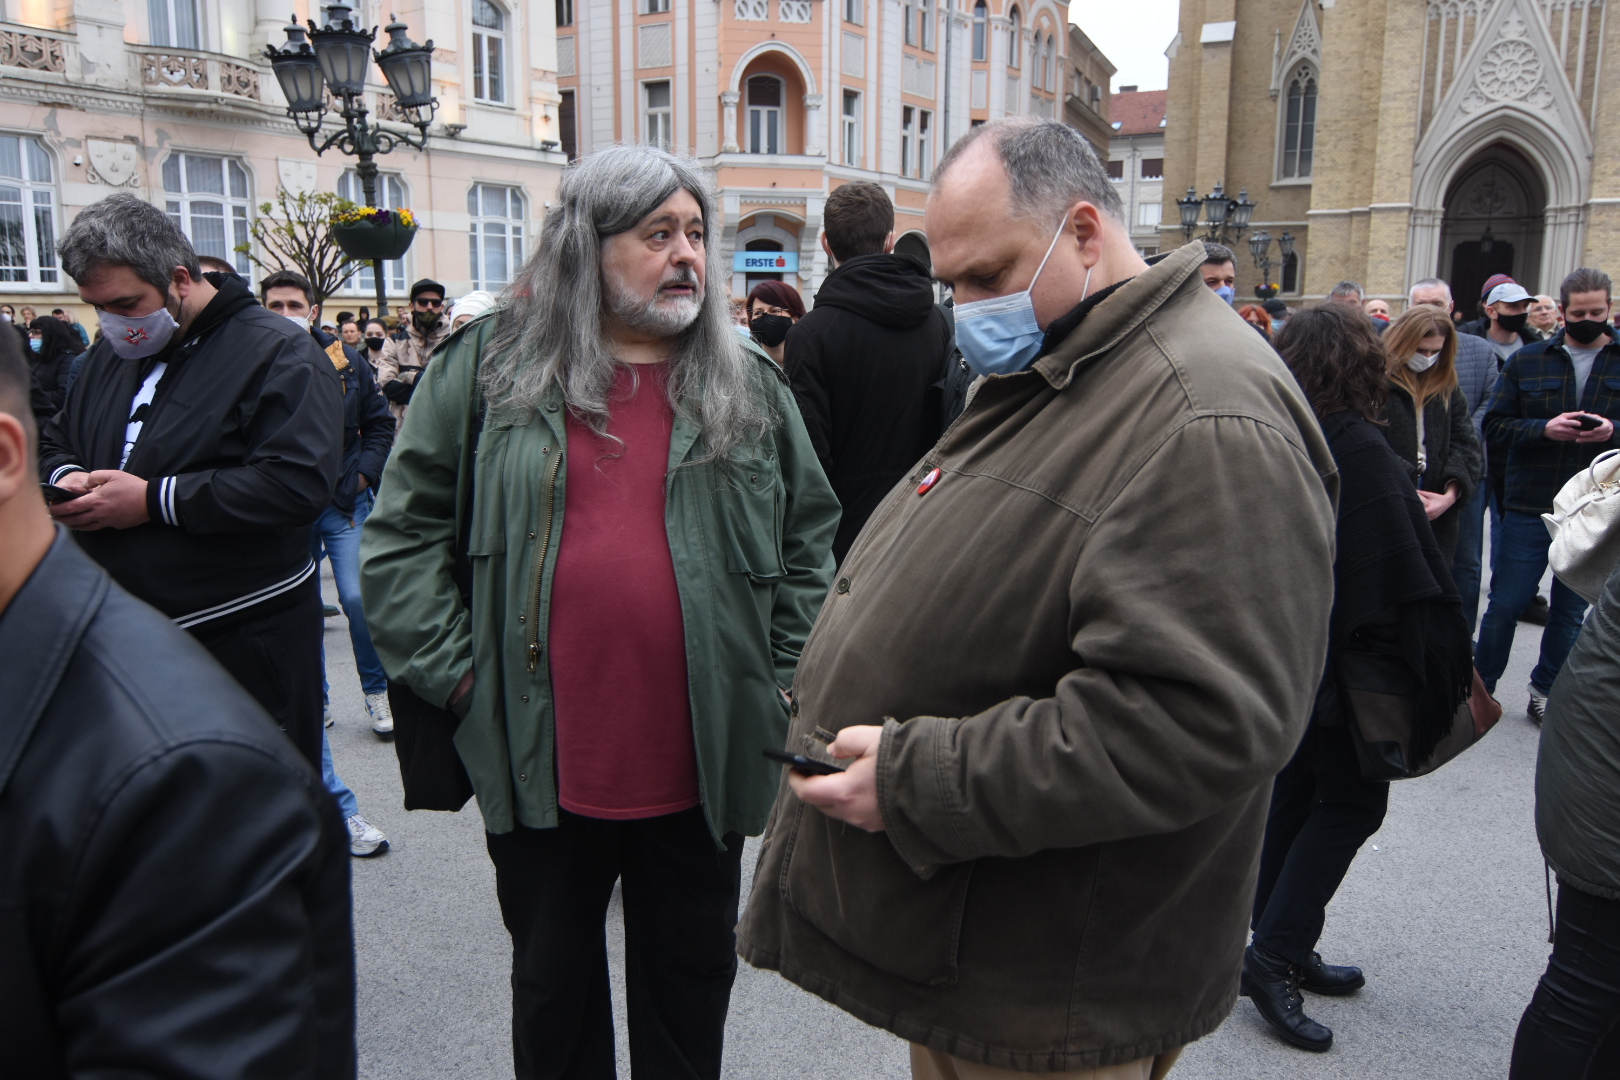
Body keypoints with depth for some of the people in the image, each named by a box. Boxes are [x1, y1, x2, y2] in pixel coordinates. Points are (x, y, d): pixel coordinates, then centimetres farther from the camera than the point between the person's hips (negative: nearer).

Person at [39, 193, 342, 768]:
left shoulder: (278, 354, -12)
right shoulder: (112, 353, 13)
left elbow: (300, 483, -24)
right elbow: (56, 440, 25)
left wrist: (155, 500, -21)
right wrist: (65, 477, -1)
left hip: (246, 640, -7)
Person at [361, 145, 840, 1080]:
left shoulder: (751, 385, 4)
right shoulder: (492, 366, -1)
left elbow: (813, 535, 9)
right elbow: (404, 528, 2)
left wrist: (786, 678, 2)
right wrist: (451, 667, -5)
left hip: (702, 763, 1)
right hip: (543, 764, 0)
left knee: (691, 984, 19)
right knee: (553, 986, 21)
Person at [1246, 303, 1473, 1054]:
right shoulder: (1359, 449, -19)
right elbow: (1406, 568, -19)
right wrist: (1449, 657, -10)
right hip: (1338, 653, -7)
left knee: (1295, 789, 16)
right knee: (1353, 801, 5)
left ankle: (1281, 950, 27)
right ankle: (1274, 956, 4)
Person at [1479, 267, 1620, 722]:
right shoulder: (1527, 361, 4)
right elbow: (1495, 427, 0)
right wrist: (1543, 429, -17)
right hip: (1529, 507, -1)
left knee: (1570, 611, 12)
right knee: (1505, 604, 3)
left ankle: (1546, 690, 27)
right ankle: (1481, 687, 17)